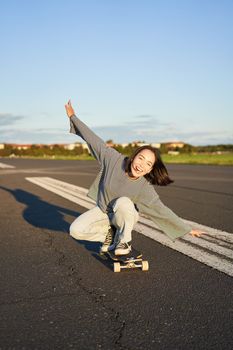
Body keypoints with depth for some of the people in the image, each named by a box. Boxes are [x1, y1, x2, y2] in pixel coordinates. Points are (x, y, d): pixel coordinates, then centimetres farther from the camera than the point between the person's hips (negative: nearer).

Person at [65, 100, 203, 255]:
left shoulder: (145, 189, -28)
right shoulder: (115, 159, -24)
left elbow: (163, 211, -21)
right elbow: (94, 140, -15)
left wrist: (188, 229, -19)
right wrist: (73, 116, -9)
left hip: (125, 215, -2)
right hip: (102, 210, 3)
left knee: (123, 202, -39)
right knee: (75, 230, -19)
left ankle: (125, 241, -12)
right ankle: (110, 233, 8)